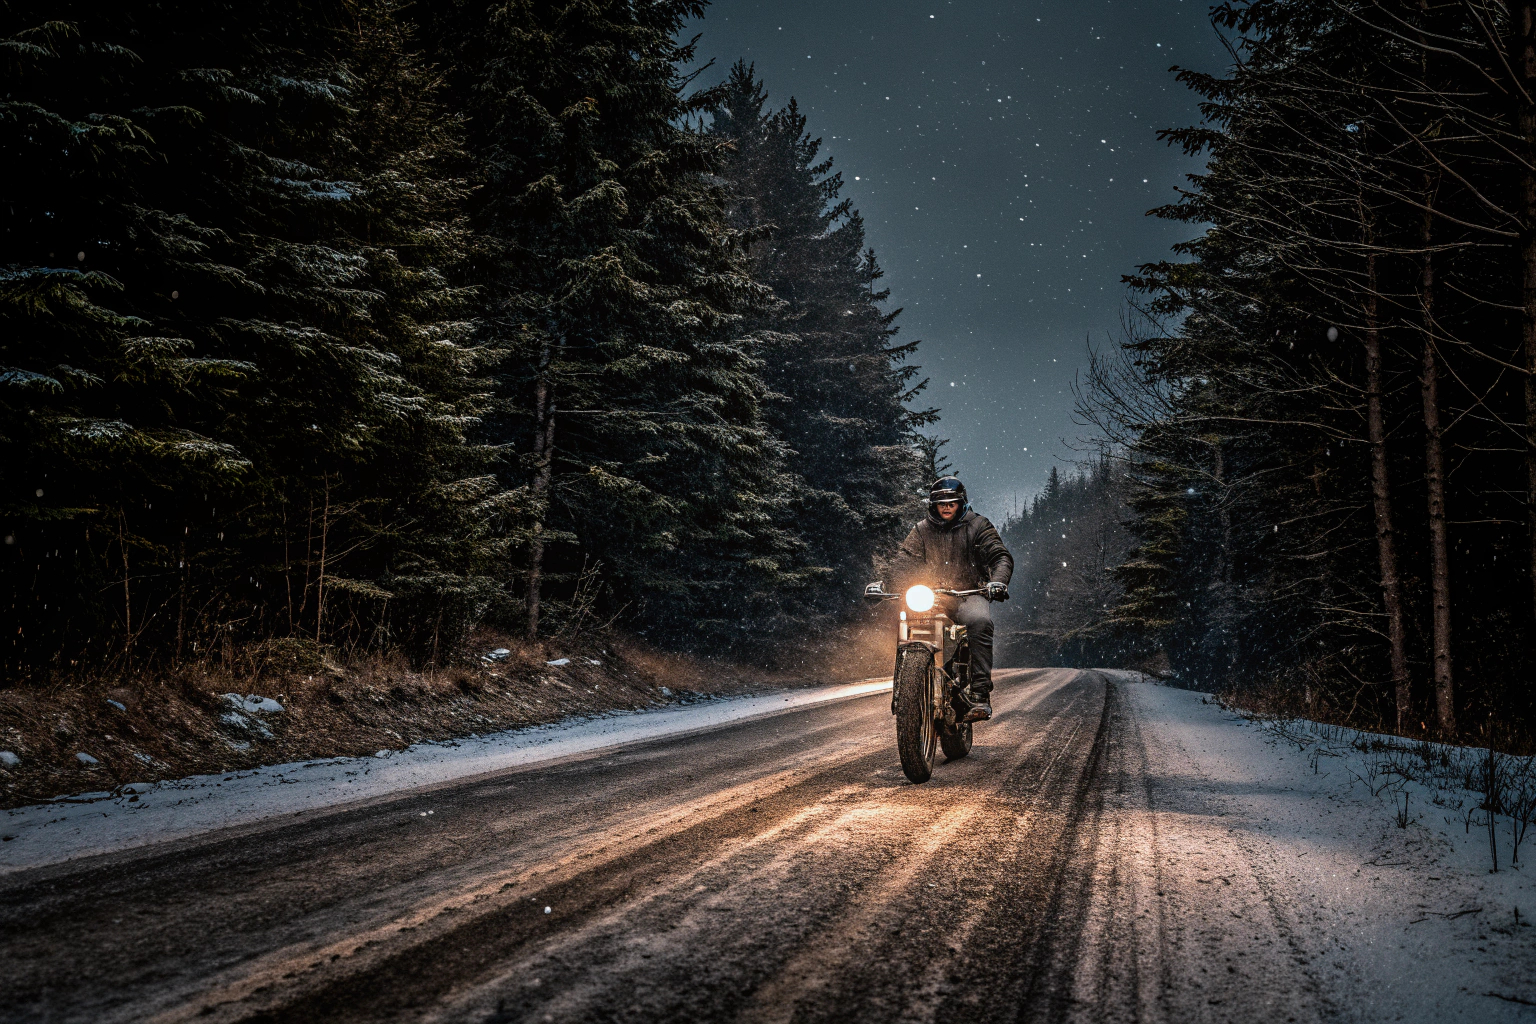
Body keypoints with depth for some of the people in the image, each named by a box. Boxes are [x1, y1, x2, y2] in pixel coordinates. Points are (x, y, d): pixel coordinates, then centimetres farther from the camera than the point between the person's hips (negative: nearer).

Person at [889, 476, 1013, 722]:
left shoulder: (977, 525, 7)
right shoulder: (923, 530, 15)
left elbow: (1001, 556, -1)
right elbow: (904, 559, 5)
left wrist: (998, 581, -23)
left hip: (970, 594, -3)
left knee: (979, 621, -36)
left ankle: (980, 694, -39)